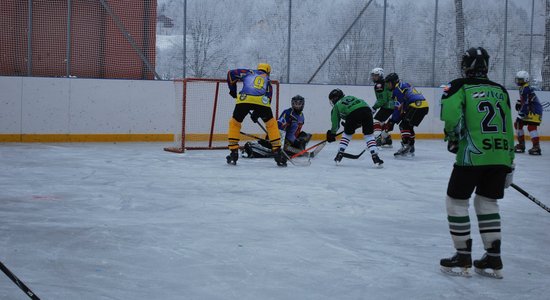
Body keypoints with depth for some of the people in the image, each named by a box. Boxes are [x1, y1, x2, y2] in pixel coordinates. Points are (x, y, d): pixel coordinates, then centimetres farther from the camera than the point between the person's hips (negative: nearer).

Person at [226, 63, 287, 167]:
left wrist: (232, 89, 33)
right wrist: (256, 113, 30)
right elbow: (268, 98, 26)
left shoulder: (248, 72, 31)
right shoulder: (267, 80, 33)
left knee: (234, 123, 21)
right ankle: (277, 153, 13)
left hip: (244, 99, 0)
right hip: (261, 101, 0)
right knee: (272, 124, 20)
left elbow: (231, 73, 23)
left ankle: (233, 153, 15)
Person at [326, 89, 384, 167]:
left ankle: (339, 154, 20)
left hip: (353, 113, -3)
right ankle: (375, 157, -2)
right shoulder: (350, 97, 39)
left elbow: (335, 123, 32)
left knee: (347, 133, 22)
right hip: (366, 109, 3)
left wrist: (332, 133, 48)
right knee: (368, 135, 12)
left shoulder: (337, 106, 28)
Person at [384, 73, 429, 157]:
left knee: (404, 125, -10)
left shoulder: (397, 89, -5)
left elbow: (399, 108, -10)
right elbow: (403, 107, 25)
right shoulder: (404, 85, 26)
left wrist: (392, 121, -5)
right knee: (408, 126, 17)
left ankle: (406, 147, -19)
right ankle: (410, 149, 19)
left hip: (417, 106, -10)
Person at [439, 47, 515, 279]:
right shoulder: (500, 91, 16)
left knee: (456, 201, 9)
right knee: (487, 203, 17)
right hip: (500, 156, 5)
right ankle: (493, 260, 18)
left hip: (472, 155, -5)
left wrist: (453, 138, 4)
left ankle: (463, 258, 10)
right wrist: (509, 164, 20)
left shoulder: (459, 87, 2)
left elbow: (450, 114, -16)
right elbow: (508, 130, 16)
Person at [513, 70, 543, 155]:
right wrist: (519, 103, 10)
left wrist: (521, 113, -23)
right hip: (529, 110, 11)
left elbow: (526, 103, -24)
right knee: (518, 124, 12)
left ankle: (536, 147, -23)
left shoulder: (526, 88, -18)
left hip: (535, 110, -11)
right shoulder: (522, 88, 16)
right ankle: (521, 145, 19)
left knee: (531, 126, -21)